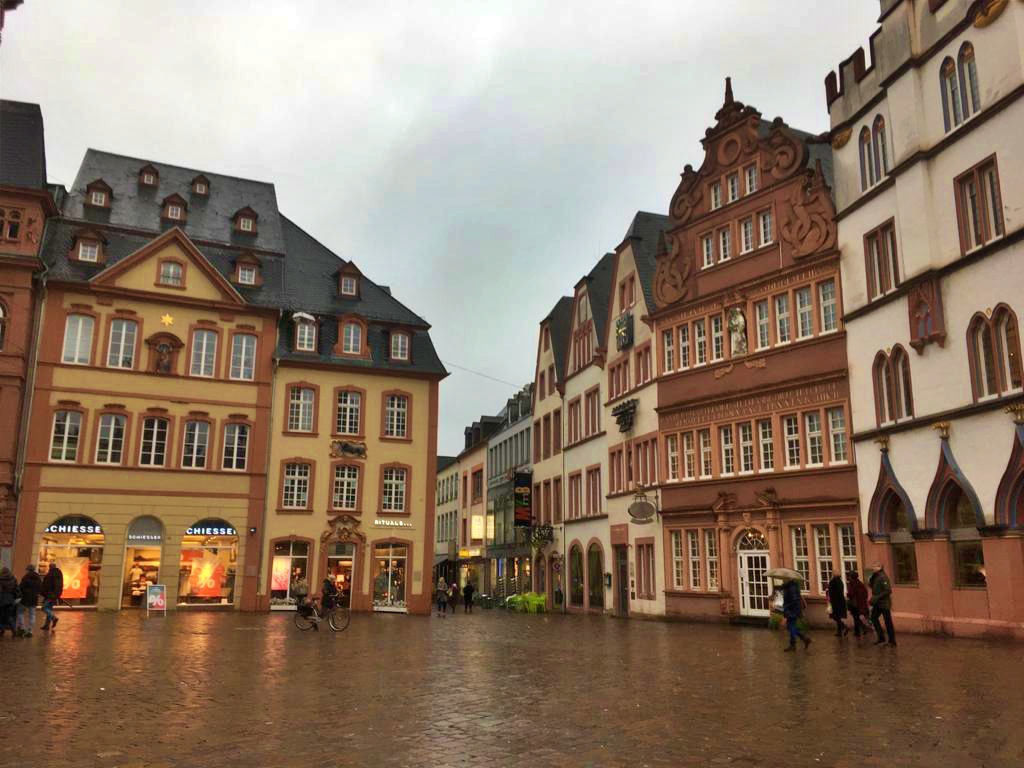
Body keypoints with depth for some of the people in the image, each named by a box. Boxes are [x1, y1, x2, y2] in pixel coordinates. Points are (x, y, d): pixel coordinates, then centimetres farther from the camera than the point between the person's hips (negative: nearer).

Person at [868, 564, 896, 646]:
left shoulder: (883, 577, -18)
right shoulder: (875, 577, 10)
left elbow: (888, 590, -23)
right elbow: (873, 587, 18)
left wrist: (877, 597, -23)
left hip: (884, 603, -9)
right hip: (877, 603, 9)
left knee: (888, 621, -1)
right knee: (873, 618, 9)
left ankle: (892, 641, 8)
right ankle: (881, 637, 18)